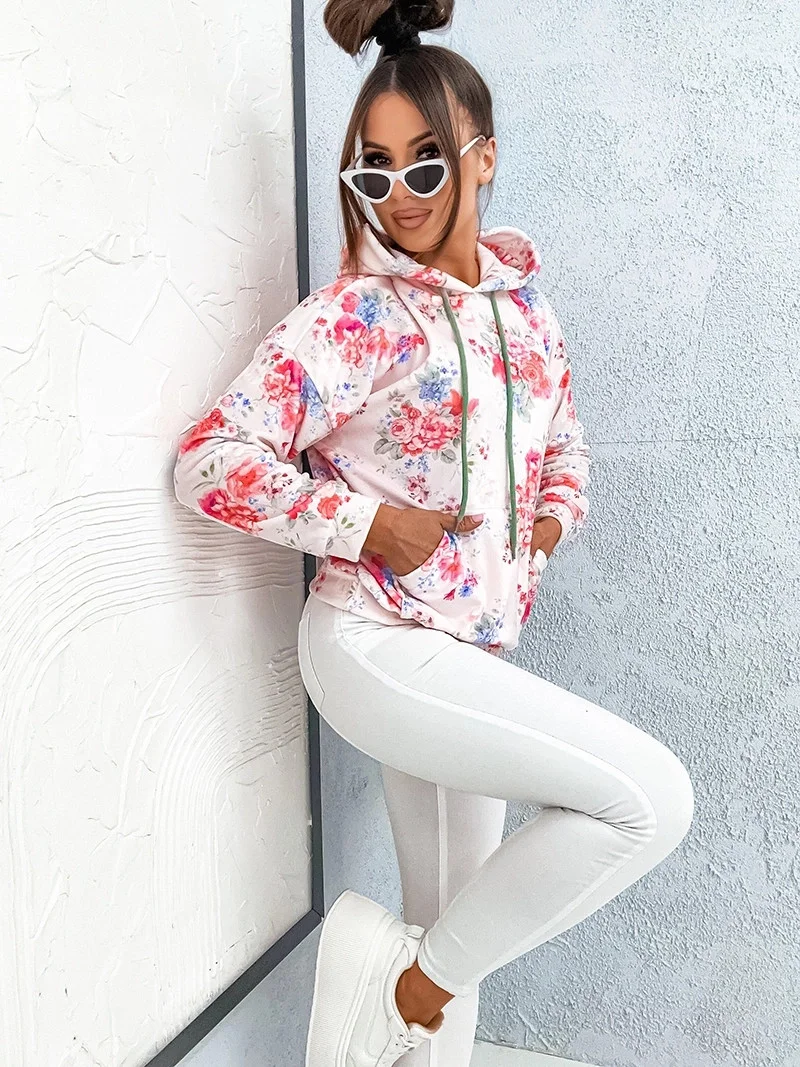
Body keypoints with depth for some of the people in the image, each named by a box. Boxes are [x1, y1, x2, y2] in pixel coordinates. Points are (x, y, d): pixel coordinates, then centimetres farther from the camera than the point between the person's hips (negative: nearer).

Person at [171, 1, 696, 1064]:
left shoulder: (519, 293, 8)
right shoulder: (353, 316, -12)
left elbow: (562, 437, 23)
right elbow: (209, 461, -16)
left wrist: (554, 517, 4)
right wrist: (366, 524, -19)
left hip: (474, 652, 7)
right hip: (379, 646, -7)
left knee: (457, 920, 16)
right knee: (654, 796, -16)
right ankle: (413, 975, 2)